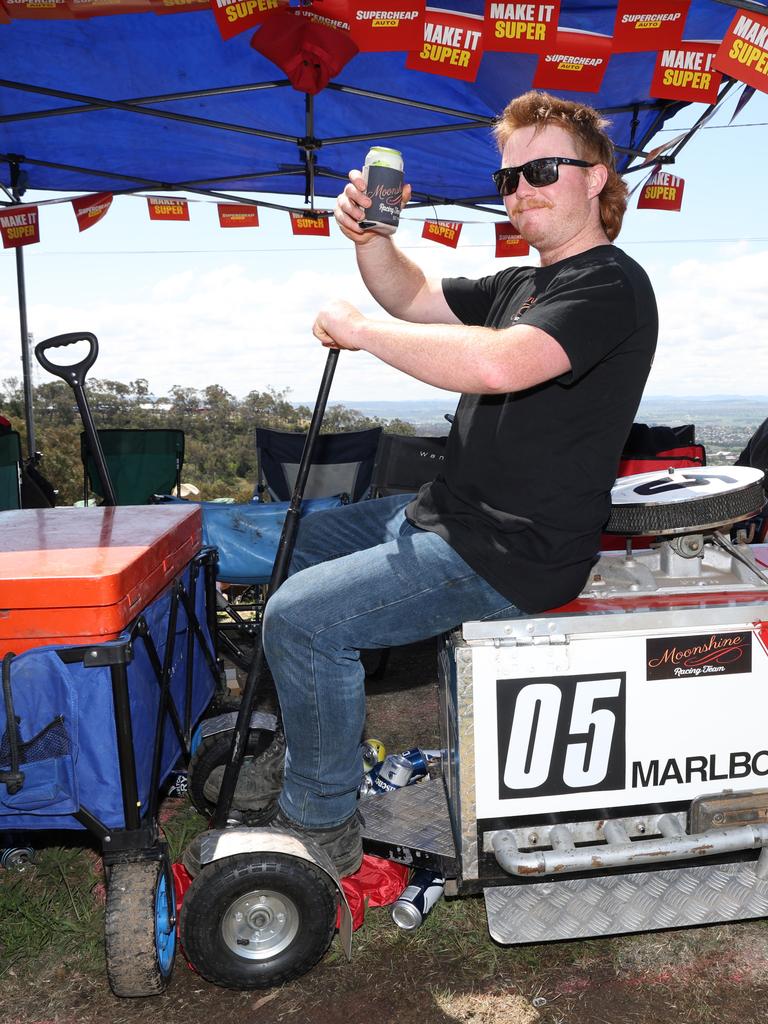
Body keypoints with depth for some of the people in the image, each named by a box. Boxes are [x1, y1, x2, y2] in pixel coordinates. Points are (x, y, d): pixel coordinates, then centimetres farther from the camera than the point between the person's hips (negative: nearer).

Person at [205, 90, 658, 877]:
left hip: (509, 557, -11)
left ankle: (319, 821, 3)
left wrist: (358, 328, -23)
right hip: (448, 514, 11)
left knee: (302, 615, -19)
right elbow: (413, 298, 20)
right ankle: (302, 756, 27)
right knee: (303, 543, 19)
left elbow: (498, 364, -34)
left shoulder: (607, 285, -16)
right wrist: (368, 236, -1)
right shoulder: (521, 284, 16)